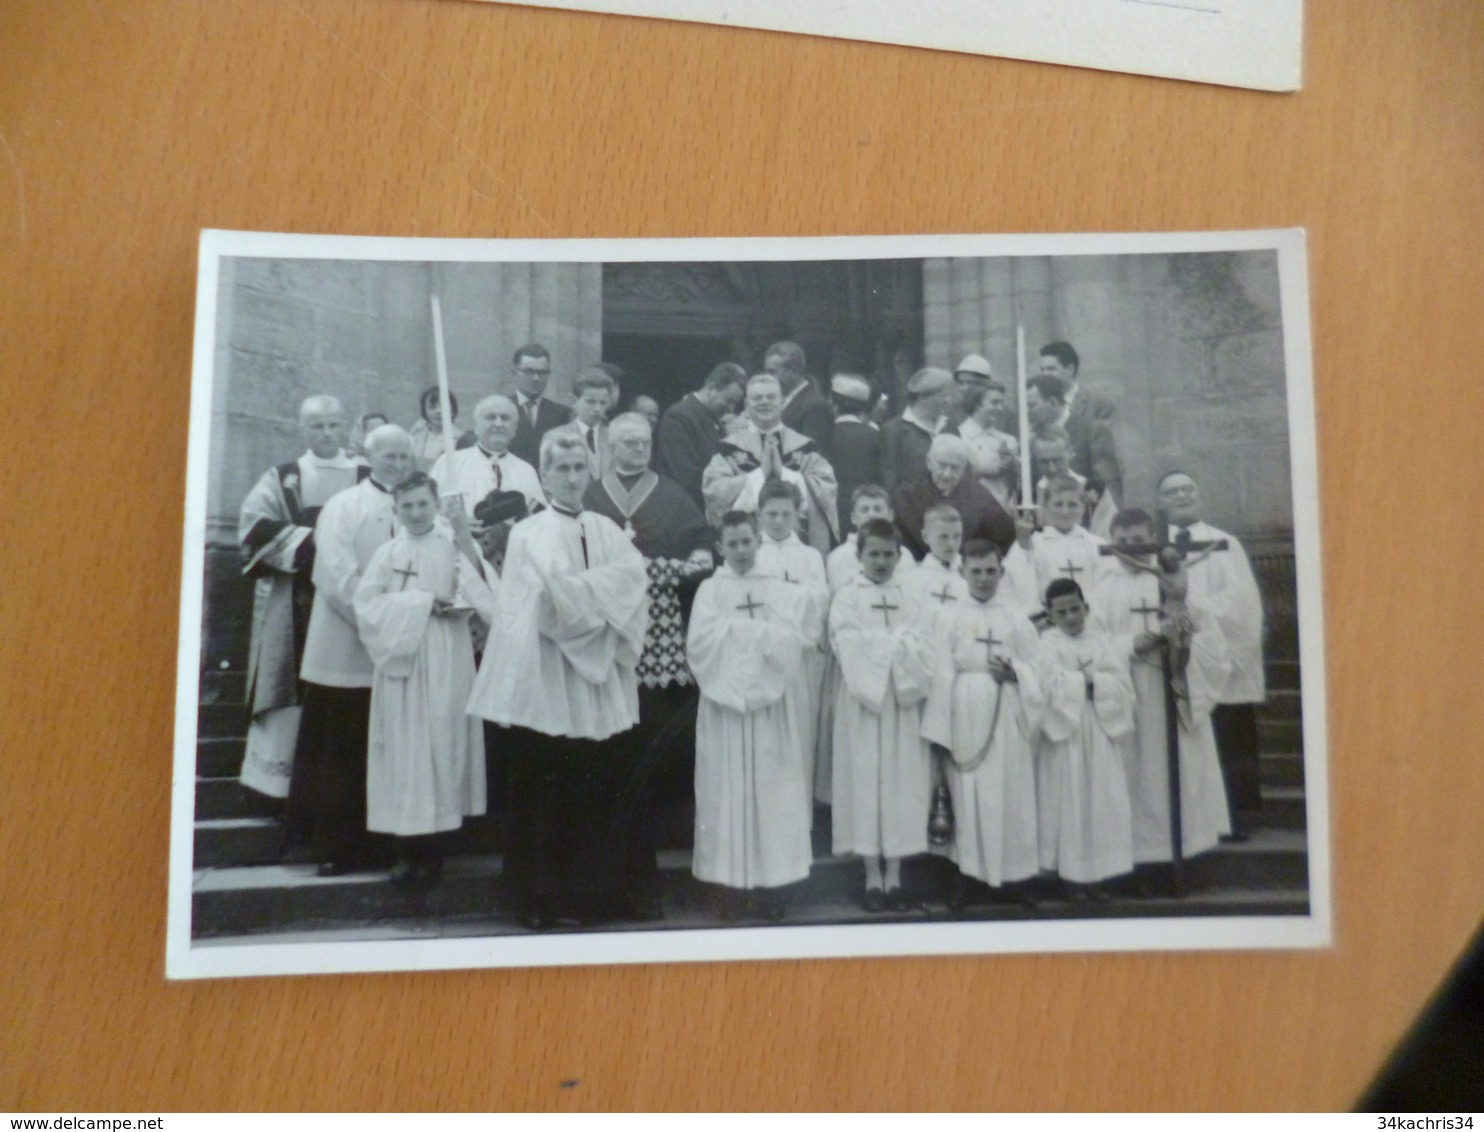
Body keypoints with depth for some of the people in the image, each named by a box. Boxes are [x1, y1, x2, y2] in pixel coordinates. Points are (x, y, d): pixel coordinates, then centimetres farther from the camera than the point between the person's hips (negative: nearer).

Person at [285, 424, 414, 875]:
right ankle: (333, 845, 16)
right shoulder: (343, 507, 0)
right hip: (347, 653, -3)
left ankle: (374, 845, 20)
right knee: (340, 754, 5)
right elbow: (338, 578, -10)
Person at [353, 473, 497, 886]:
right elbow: (366, 604, -5)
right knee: (404, 749, 2)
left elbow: (483, 593, -11)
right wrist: (425, 600, -10)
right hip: (401, 658, 1)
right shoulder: (388, 552, 5)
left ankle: (432, 846, 11)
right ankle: (408, 848, 10)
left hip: (447, 663, 0)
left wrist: (466, 541, -21)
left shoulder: (455, 547, 4)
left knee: (442, 743, 1)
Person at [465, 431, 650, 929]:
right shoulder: (529, 534, -1)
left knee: (601, 789, 5)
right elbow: (556, 594, -14)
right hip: (549, 682, -4)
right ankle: (542, 897, 13)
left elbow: (635, 577, 0)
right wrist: (604, 588, -4)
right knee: (546, 793, 1)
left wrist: (582, 590, -9)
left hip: (601, 680, 4)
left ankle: (600, 890, 17)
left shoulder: (607, 530, 14)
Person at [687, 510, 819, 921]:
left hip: (768, 699, 1)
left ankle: (768, 881, 9)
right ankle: (729, 882, 7)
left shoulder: (780, 591, 8)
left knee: (769, 786, 2)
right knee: (727, 787, 1)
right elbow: (700, 642, -10)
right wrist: (761, 631, -9)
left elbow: (797, 639, -5)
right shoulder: (710, 590, 4)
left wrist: (734, 628, -7)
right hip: (723, 698, -1)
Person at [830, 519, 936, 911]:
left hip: (903, 700, 3)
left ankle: (894, 875, 10)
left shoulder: (908, 599, 12)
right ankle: (873, 875, 7)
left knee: (901, 779, 3)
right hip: (863, 698, -3)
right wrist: (899, 642, -5)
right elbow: (851, 647, -10)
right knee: (866, 777, -1)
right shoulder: (847, 597, 2)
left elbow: (923, 648, 1)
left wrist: (882, 642, -12)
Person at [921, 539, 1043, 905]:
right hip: (965, 717, -1)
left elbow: (1038, 672, 8)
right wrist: (939, 730, -8)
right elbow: (941, 674, -2)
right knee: (965, 794, 0)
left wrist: (1015, 673, -14)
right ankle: (963, 876, 8)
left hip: (1007, 719, 1)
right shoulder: (948, 616, 3)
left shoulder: (1016, 619, 8)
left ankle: (1011, 874, 13)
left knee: (1009, 795, 2)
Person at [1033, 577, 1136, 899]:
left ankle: (1095, 873, 15)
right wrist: (1089, 680, -8)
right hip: (1064, 732, -4)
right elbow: (1053, 687, -16)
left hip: (1100, 732, 4)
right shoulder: (1048, 645, -3)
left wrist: (1092, 679, -13)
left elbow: (1123, 684, -1)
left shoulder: (1102, 640, 8)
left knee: (1102, 803, 5)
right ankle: (1069, 873, 12)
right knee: (1069, 802, 2)